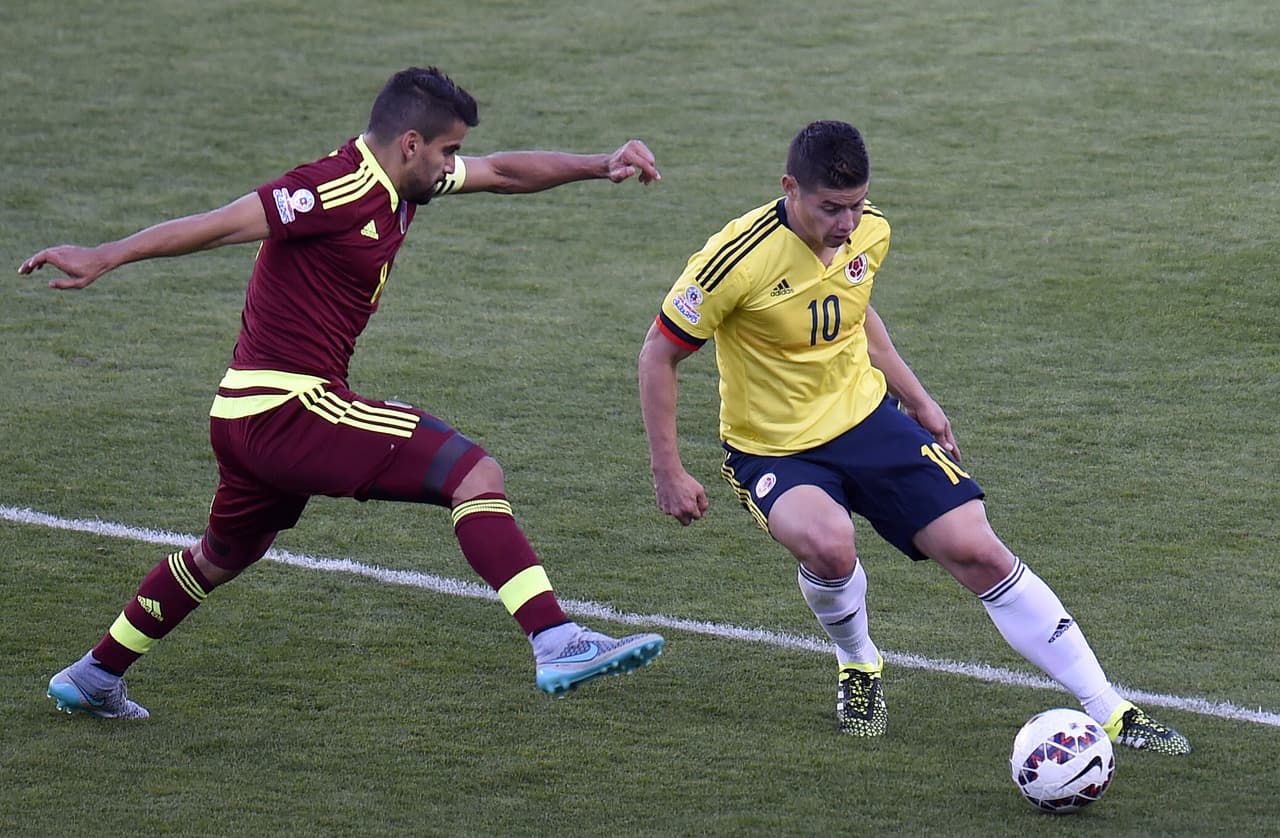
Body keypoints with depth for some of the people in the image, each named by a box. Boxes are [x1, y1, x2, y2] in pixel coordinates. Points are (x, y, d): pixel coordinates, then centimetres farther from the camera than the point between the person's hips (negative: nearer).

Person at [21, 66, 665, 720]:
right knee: (475, 473, -17)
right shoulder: (340, 190, -18)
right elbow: (219, 224, -23)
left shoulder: (396, 179, 11)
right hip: (292, 403, -11)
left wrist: (600, 166, 12)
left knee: (226, 554, 30)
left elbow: (503, 171, 22)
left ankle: (92, 679, 43)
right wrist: (105, 258, -27)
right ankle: (557, 644, -25)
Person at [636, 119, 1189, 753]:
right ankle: (857, 666, -1)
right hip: (773, 451, -4)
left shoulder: (869, 233, -6)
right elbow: (658, 354, -13)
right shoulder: (738, 259, -24)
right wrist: (668, 473, -14)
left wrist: (918, 402, 19)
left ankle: (1108, 711, -1)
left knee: (977, 552, -7)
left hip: (867, 417, 4)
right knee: (827, 543, -35)